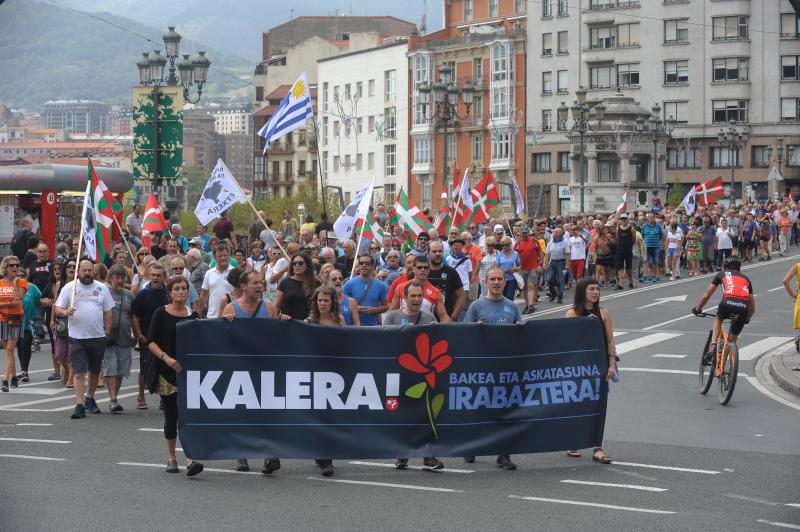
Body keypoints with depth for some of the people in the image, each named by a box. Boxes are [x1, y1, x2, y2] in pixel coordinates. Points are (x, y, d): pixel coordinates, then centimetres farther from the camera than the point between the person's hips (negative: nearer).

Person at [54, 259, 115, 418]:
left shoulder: (102, 288, 7)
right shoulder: (69, 287, 1)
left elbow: (108, 312, 9)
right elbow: (58, 309, 2)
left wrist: (108, 332, 3)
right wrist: (65, 312, -20)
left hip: (98, 338, 3)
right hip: (77, 338, -3)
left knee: (95, 371, 15)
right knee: (79, 372, -8)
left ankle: (90, 398, 33)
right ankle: (79, 405, -10)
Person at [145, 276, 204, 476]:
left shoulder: (193, 315, 7)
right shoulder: (161, 313, -1)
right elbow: (151, 341, -5)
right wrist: (166, 358, -18)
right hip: (166, 371, -1)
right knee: (171, 414, 7)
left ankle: (190, 459, -18)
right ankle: (171, 457, 24)